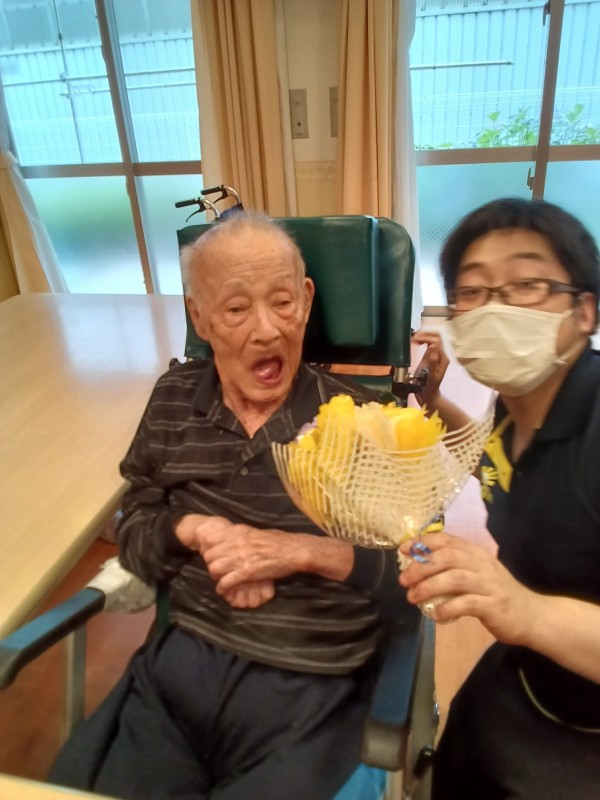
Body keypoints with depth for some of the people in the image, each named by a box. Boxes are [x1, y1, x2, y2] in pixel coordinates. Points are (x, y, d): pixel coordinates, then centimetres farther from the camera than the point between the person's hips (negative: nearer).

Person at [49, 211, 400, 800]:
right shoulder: (175, 400, 4)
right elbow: (132, 532, 10)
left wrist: (301, 549, -19)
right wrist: (192, 529, -11)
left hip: (309, 690, -2)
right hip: (176, 663, 4)